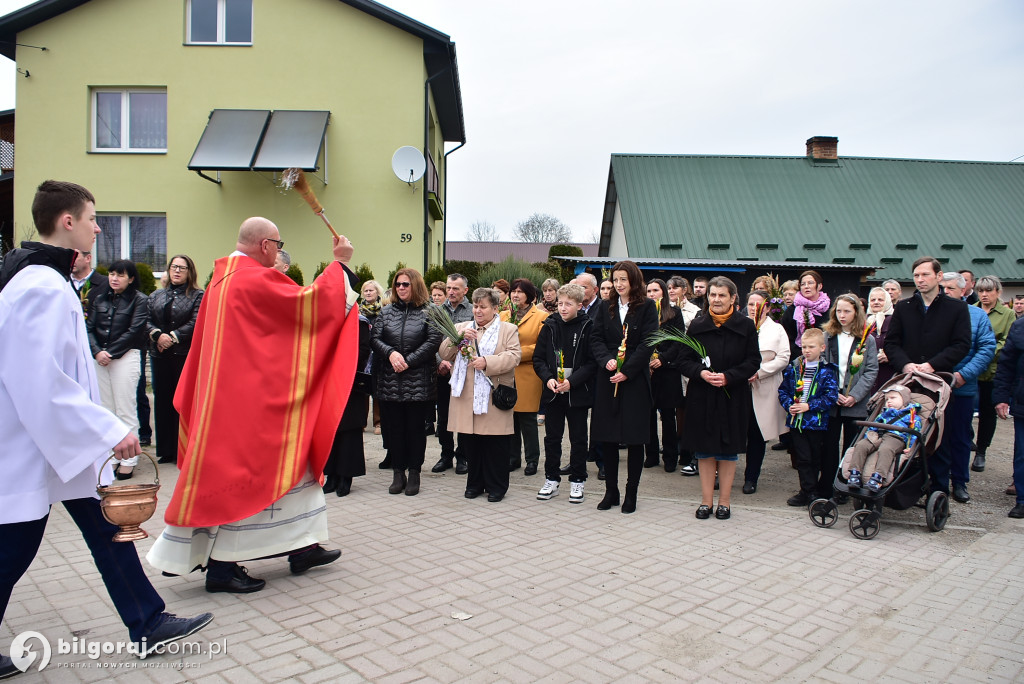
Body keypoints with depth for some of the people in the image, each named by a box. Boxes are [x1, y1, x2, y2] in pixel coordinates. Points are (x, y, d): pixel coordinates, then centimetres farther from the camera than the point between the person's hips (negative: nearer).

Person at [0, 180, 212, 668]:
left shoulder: (40, 278, 11)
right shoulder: (43, 287, -22)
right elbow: (44, 381, -28)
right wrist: (110, 431, -25)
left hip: (60, 441, 10)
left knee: (109, 531, 11)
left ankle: (148, 626, 20)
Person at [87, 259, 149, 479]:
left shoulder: (139, 300, 0)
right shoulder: (100, 299, 13)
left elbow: (134, 331, -8)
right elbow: (89, 328, 6)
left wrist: (110, 353, -11)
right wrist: (97, 352, -11)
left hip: (125, 357, -5)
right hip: (99, 359, 5)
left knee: (125, 410, -2)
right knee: (106, 410, 7)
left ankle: (128, 460, 4)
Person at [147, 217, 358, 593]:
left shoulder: (222, 277, 12)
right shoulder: (255, 280, -17)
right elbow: (309, 301, -17)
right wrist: (339, 264, -7)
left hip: (228, 392, 10)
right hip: (248, 397, -10)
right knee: (239, 475, -2)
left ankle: (301, 547, 22)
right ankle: (222, 565, 8)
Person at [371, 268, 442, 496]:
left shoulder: (428, 312, 0)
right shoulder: (387, 312, 13)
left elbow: (433, 341, -8)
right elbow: (374, 338, 6)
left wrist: (408, 361, -13)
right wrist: (391, 353, -14)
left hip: (418, 381, -3)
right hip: (390, 381, 4)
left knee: (415, 427, 3)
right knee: (393, 427, 7)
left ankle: (414, 473, 14)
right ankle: (398, 473, 18)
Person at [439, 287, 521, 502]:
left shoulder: (508, 330, 6)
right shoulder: (461, 327, 16)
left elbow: (513, 356, -9)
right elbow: (444, 354, 7)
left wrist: (487, 362, -21)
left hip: (494, 398, -3)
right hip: (466, 399, 4)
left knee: (495, 445, 2)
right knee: (470, 444, 10)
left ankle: (497, 487, 15)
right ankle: (475, 483, 24)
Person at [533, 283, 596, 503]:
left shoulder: (587, 328, -6)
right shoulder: (549, 326, 3)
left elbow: (592, 362, -9)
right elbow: (538, 358, 4)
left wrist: (572, 381, -18)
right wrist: (548, 378, -12)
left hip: (578, 392, -3)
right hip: (553, 391, 3)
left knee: (578, 438, 8)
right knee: (552, 437, 10)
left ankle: (577, 481, 20)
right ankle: (551, 480, 22)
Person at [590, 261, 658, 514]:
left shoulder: (647, 307, 0)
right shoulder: (605, 307, 11)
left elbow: (647, 343, -8)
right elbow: (596, 339, 4)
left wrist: (626, 371, -16)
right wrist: (607, 360, -15)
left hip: (635, 380, -3)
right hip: (607, 380, 3)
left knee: (635, 439, 3)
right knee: (607, 438, 5)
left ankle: (631, 493, 15)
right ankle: (611, 491, 18)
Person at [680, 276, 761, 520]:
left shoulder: (745, 326, -2)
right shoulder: (697, 325, 3)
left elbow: (753, 361, -3)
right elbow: (685, 361, 3)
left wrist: (728, 377, -17)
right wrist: (701, 372, -17)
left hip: (733, 397, -1)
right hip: (701, 397, 2)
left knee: (728, 451, 7)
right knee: (704, 449, 7)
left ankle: (724, 501, 19)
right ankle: (706, 500, 18)